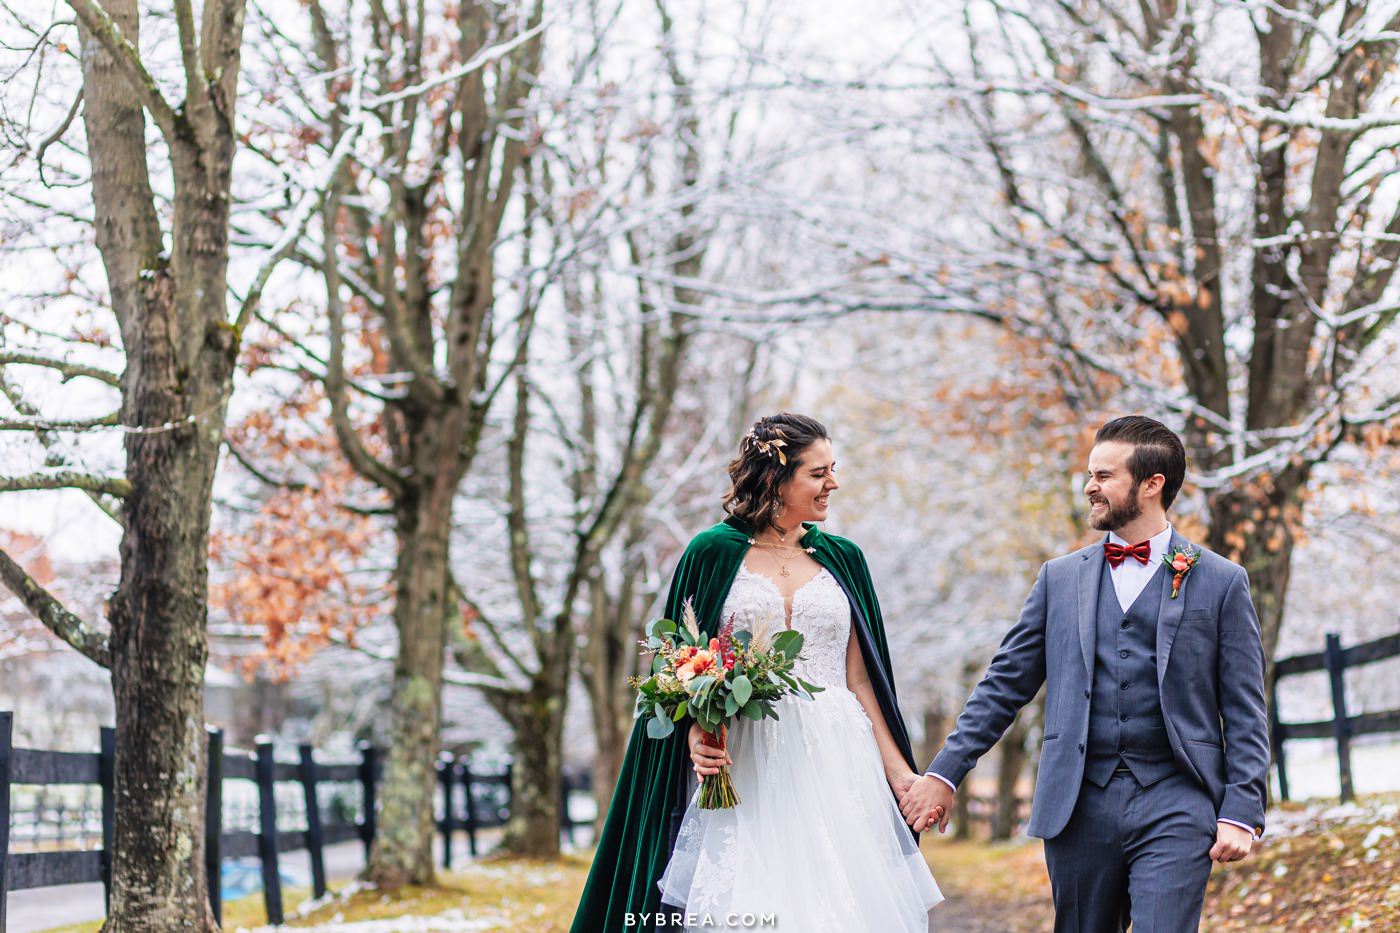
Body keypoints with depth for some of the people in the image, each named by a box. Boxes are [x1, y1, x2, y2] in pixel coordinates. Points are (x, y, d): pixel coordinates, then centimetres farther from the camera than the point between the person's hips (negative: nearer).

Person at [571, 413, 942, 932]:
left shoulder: (841, 559, 13)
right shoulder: (714, 553, 4)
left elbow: (859, 679, 12)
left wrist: (897, 770, 5)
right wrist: (696, 736, -14)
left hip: (833, 768, 3)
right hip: (745, 768, -3)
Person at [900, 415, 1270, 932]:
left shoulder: (1222, 582, 4)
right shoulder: (1061, 578, 12)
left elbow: (1244, 713, 3)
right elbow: (1004, 684, 13)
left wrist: (1241, 813, -6)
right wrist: (944, 773, 6)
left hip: (1175, 810, -3)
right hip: (1078, 809, 3)